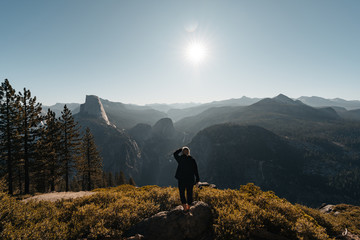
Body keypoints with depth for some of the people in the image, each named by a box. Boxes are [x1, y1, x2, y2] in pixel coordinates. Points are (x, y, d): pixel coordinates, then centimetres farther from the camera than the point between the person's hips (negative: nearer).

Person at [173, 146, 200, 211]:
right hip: (190, 179, 2)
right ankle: (188, 206, 21)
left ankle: (185, 206, 1)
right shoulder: (192, 160, -4)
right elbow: (195, 170, -1)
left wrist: (181, 149, 15)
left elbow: (175, 153, 13)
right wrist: (197, 179, 6)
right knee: (189, 193, 14)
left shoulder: (180, 159, -8)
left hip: (181, 179, -1)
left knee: (182, 193, 9)